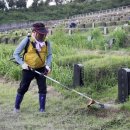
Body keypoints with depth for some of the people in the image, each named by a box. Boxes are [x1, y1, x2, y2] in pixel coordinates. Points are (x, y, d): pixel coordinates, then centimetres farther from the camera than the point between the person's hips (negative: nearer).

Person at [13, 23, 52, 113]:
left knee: (43, 88, 2)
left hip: (41, 69, 3)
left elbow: (49, 55, 8)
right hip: (28, 69, -3)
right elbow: (16, 54, -7)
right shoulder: (27, 41, -14)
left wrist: (48, 65, -8)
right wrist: (22, 63, -19)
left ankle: (42, 108, 15)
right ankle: (16, 107, 22)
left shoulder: (46, 42, -4)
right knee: (23, 88, 5)